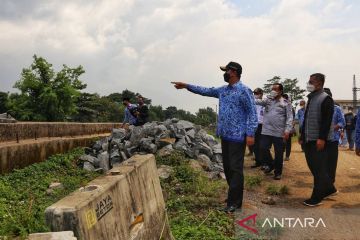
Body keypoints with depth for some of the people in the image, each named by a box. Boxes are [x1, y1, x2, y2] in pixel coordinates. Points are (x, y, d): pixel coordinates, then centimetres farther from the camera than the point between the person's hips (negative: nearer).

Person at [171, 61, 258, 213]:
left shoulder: (244, 90, -10)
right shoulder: (223, 90, 13)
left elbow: (252, 113, -13)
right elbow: (206, 91, 22)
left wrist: (250, 134, -19)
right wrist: (187, 86, 18)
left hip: (238, 136, -8)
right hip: (225, 135, 8)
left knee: (235, 168, -4)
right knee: (227, 167, 13)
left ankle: (234, 202, 4)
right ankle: (235, 195, 27)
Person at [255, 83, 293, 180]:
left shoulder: (285, 103, -1)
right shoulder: (268, 100, 9)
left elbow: (289, 117, -5)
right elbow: (258, 101, -6)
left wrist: (287, 130, -15)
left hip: (279, 133, -3)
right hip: (266, 131, 3)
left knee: (279, 153, 5)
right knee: (263, 149, 3)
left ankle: (278, 172, 22)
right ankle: (270, 165, 29)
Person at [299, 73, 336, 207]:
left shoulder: (326, 99, -9)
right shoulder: (311, 98, 17)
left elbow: (327, 121, -18)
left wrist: (322, 138, -23)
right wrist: (302, 136, 19)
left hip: (319, 140, -9)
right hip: (309, 140, 9)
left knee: (319, 169, -2)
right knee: (313, 167, 15)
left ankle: (316, 198, 6)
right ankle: (329, 189, 30)